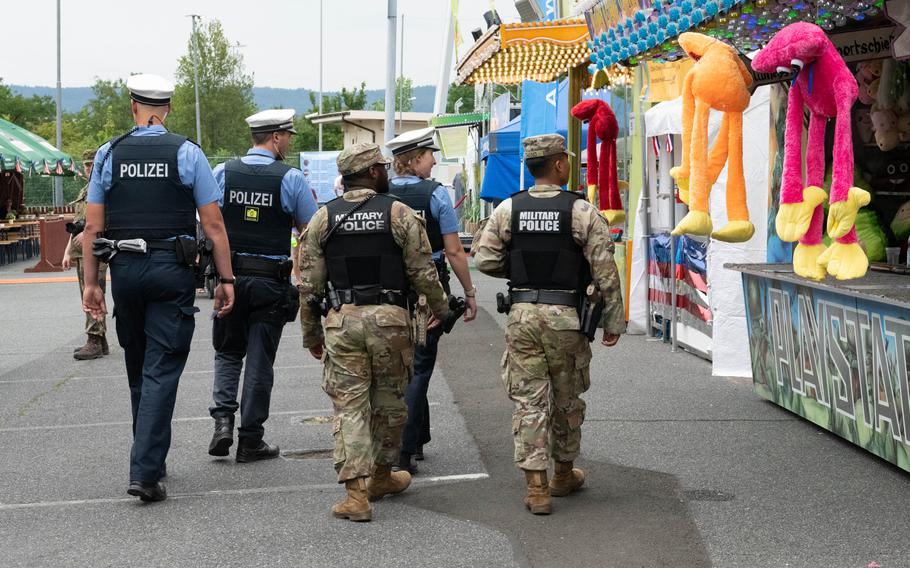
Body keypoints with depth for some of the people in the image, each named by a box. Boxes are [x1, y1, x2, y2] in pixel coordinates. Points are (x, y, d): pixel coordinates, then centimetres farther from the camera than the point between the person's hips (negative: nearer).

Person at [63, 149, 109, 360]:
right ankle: (100, 342, 14)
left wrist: (87, 232, -23)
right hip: (80, 249, 9)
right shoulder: (85, 191, 23)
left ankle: (94, 342, -13)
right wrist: (68, 251, 21)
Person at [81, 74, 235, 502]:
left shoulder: (109, 154, 4)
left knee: (138, 368, 18)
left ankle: (149, 458, 31)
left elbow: (93, 226, 3)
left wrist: (91, 283, 8)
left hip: (124, 270, 3)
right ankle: (145, 472, -11)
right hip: (172, 272, -3)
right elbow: (213, 225, -4)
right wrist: (226, 280, 1)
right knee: (161, 371, -2)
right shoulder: (187, 153, -2)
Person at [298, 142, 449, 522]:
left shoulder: (322, 218, 5)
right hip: (389, 319, -1)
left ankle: (356, 493, -7)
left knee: (349, 405, 1)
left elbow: (309, 284, 5)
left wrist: (311, 333, 15)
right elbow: (423, 272, -1)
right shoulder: (399, 214, -1)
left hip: (342, 320, 1)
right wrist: (440, 308, 17)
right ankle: (382, 476, 30)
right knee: (389, 401, 16)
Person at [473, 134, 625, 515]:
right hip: (565, 316, -1)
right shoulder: (581, 211, -6)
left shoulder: (508, 210, 1)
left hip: (522, 315, 2)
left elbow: (484, 259, 1)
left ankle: (536, 486, -3)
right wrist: (614, 320, 0)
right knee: (567, 400, 15)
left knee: (528, 401, 3)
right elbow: (605, 269, -7)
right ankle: (564, 474, 31)